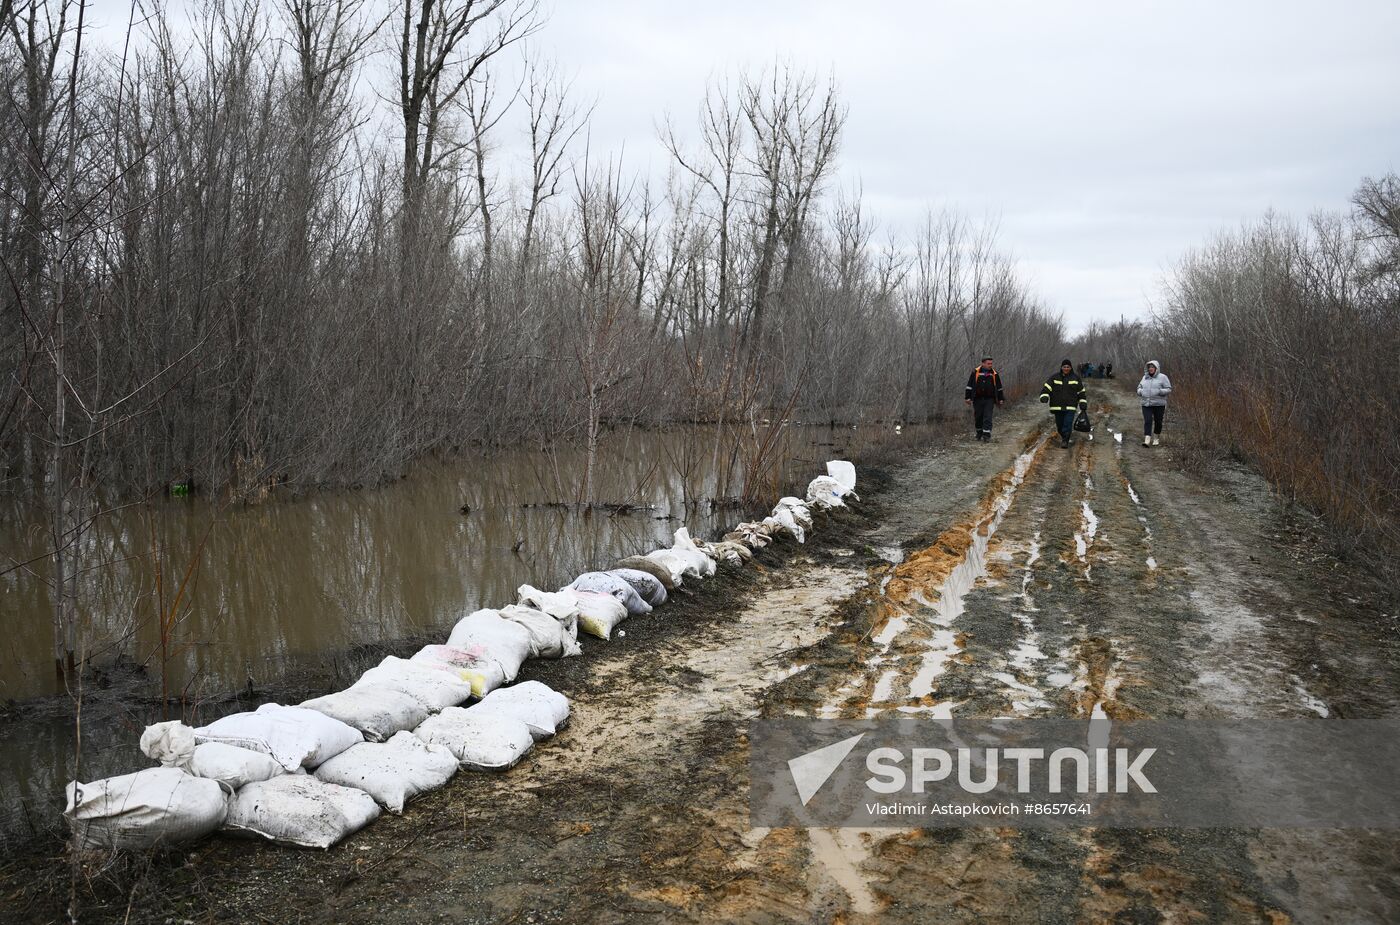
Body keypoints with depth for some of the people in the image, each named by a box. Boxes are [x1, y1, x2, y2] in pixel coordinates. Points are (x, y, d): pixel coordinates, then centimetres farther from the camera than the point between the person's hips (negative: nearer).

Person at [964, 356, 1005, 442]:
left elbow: (999, 387, 11)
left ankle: (986, 436, -9)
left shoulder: (994, 373, 3)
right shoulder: (976, 372, -2)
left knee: (987, 418, -7)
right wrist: (968, 397, -4)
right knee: (978, 417, 9)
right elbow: (970, 385, 0)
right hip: (978, 399, 0)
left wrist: (1001, 399, 12)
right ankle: (979, 433, 29)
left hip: (989, 399, 0)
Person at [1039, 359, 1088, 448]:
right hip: (1058, 406, 1)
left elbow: (1081, 392, 15)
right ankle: (1063, 437, 32)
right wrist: (1044, 396, -21)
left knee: (1068, 424, -13)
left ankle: (1065, 441, -8)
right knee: (1059, 424, 9)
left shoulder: (1076, 379, 8)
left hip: (1070, 407, -1)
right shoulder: (1054, 378, 5)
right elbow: (1047, 387, -3)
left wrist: (1083, 402, 11)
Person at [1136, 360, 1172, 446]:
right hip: (1146, 404, 3)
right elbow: (1139, 387, 21)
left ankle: (1156, 439, 25)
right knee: (1147, 421, -10)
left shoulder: (1162, 377, -2)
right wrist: (1140, 391, -2)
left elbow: (1168, 389, -5)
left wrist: (1159, 391, -22)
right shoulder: (1145, 377, 11)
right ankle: (1147, 440, -17)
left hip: (1159, 404, -2)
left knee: (1158, 422, 8)